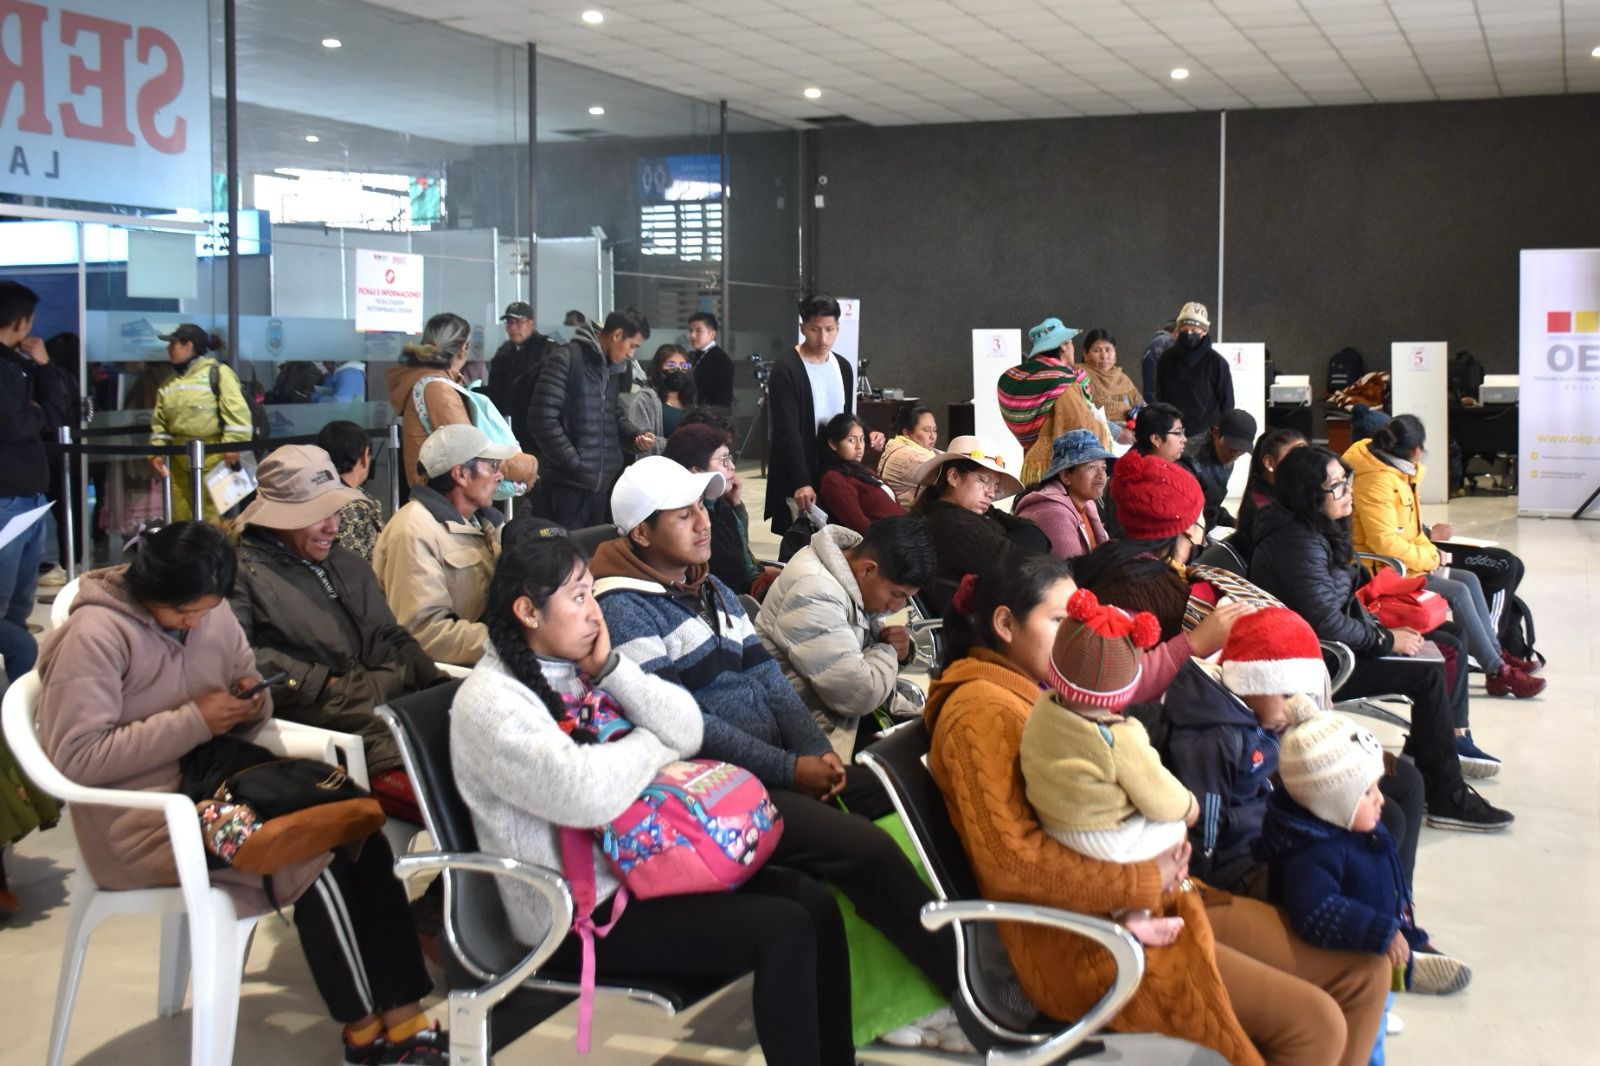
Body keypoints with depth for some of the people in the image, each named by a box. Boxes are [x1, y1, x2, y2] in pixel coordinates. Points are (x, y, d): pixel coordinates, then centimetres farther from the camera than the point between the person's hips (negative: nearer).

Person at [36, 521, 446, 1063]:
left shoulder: (212, 612, 6)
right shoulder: (93, 636, -15)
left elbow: (248, 682, 19)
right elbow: (76, 758, -20)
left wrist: (254, 704, -7)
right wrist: (193, 722, -23)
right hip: (141, 821, -7)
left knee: (362, 834, -15)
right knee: (314, 855, -23)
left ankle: (402, 1017, -11)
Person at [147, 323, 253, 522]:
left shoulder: (218, 373, -5)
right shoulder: (170, 382, 16)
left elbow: (237, 412, -13)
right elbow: (159, 422, 17)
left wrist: (232, 445, -20)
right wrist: (156, 452, 6)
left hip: (212, 459, -7)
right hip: (178, 461, 7)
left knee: (211, 519, -7)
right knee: (180, 518, 10)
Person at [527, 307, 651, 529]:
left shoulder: (613, 368, 16)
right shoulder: (565, 360, -10)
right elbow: (542, 419, -17)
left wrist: (634, 436, 4)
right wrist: (574, 463, -15)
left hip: (602, 483, 8)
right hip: (567, 484, -8)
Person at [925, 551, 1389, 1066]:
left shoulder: (1041, 691, 15)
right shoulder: (981, 711, -13)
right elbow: (1011, 860, -23)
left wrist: (1163, 850, 0)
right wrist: (1147, 877, -15)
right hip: (1084, 938, -9)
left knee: (1363, 972, 4)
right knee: (1314, 1024, -18)